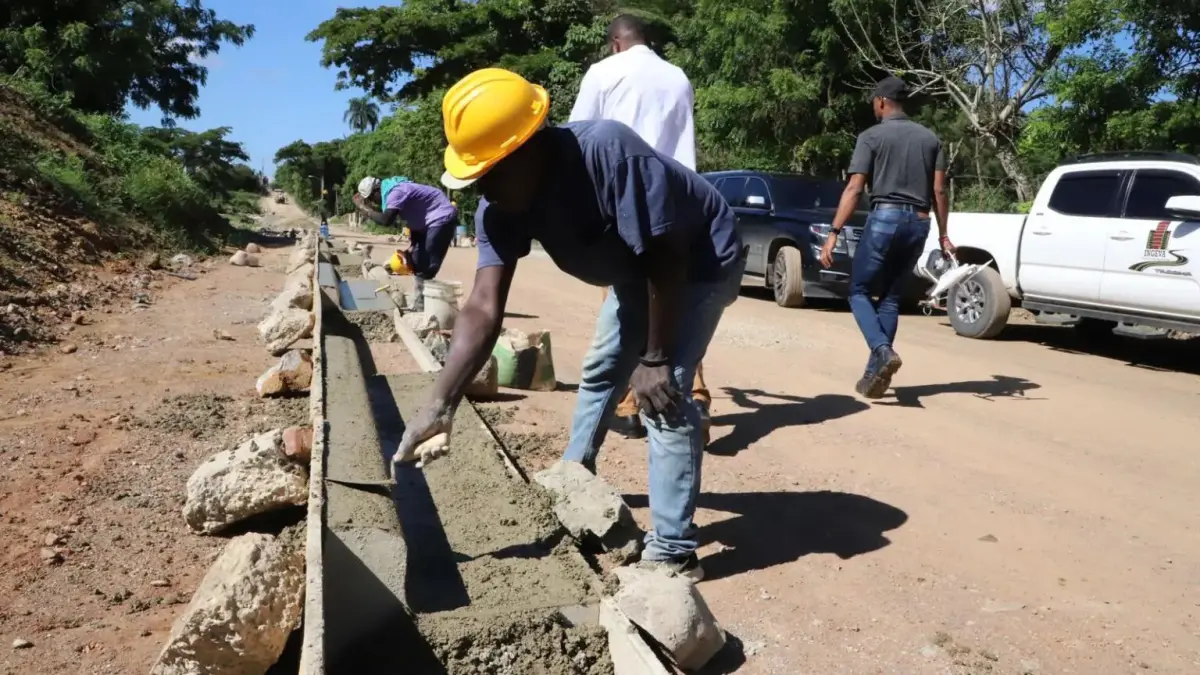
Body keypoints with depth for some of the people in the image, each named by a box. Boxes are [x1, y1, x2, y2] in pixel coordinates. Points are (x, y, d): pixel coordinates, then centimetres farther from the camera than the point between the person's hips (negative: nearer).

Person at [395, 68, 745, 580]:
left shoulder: (608, 153, -40)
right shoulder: (499, 206, -19)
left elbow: (666, 259, -32)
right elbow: (484, 307, -27)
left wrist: (655, 359, -25)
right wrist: (439, 405, -37)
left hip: (698, 261, -7)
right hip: (637, 269, 7)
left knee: (664, 390, -18)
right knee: (600, 372, 19)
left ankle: (673, 551, -8)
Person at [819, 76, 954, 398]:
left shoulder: (872, 136, -1)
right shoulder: (930, 138, 14)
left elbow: (854, 189, -9)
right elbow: (939, 191, 9)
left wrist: (834, 233, -11)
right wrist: (943, 234, 15)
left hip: (884, 218, -5)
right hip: (918, 223, 5)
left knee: (859, 292, 5)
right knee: (890, 298, 12)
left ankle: (883, 352, -18)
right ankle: (875, 373, 10)